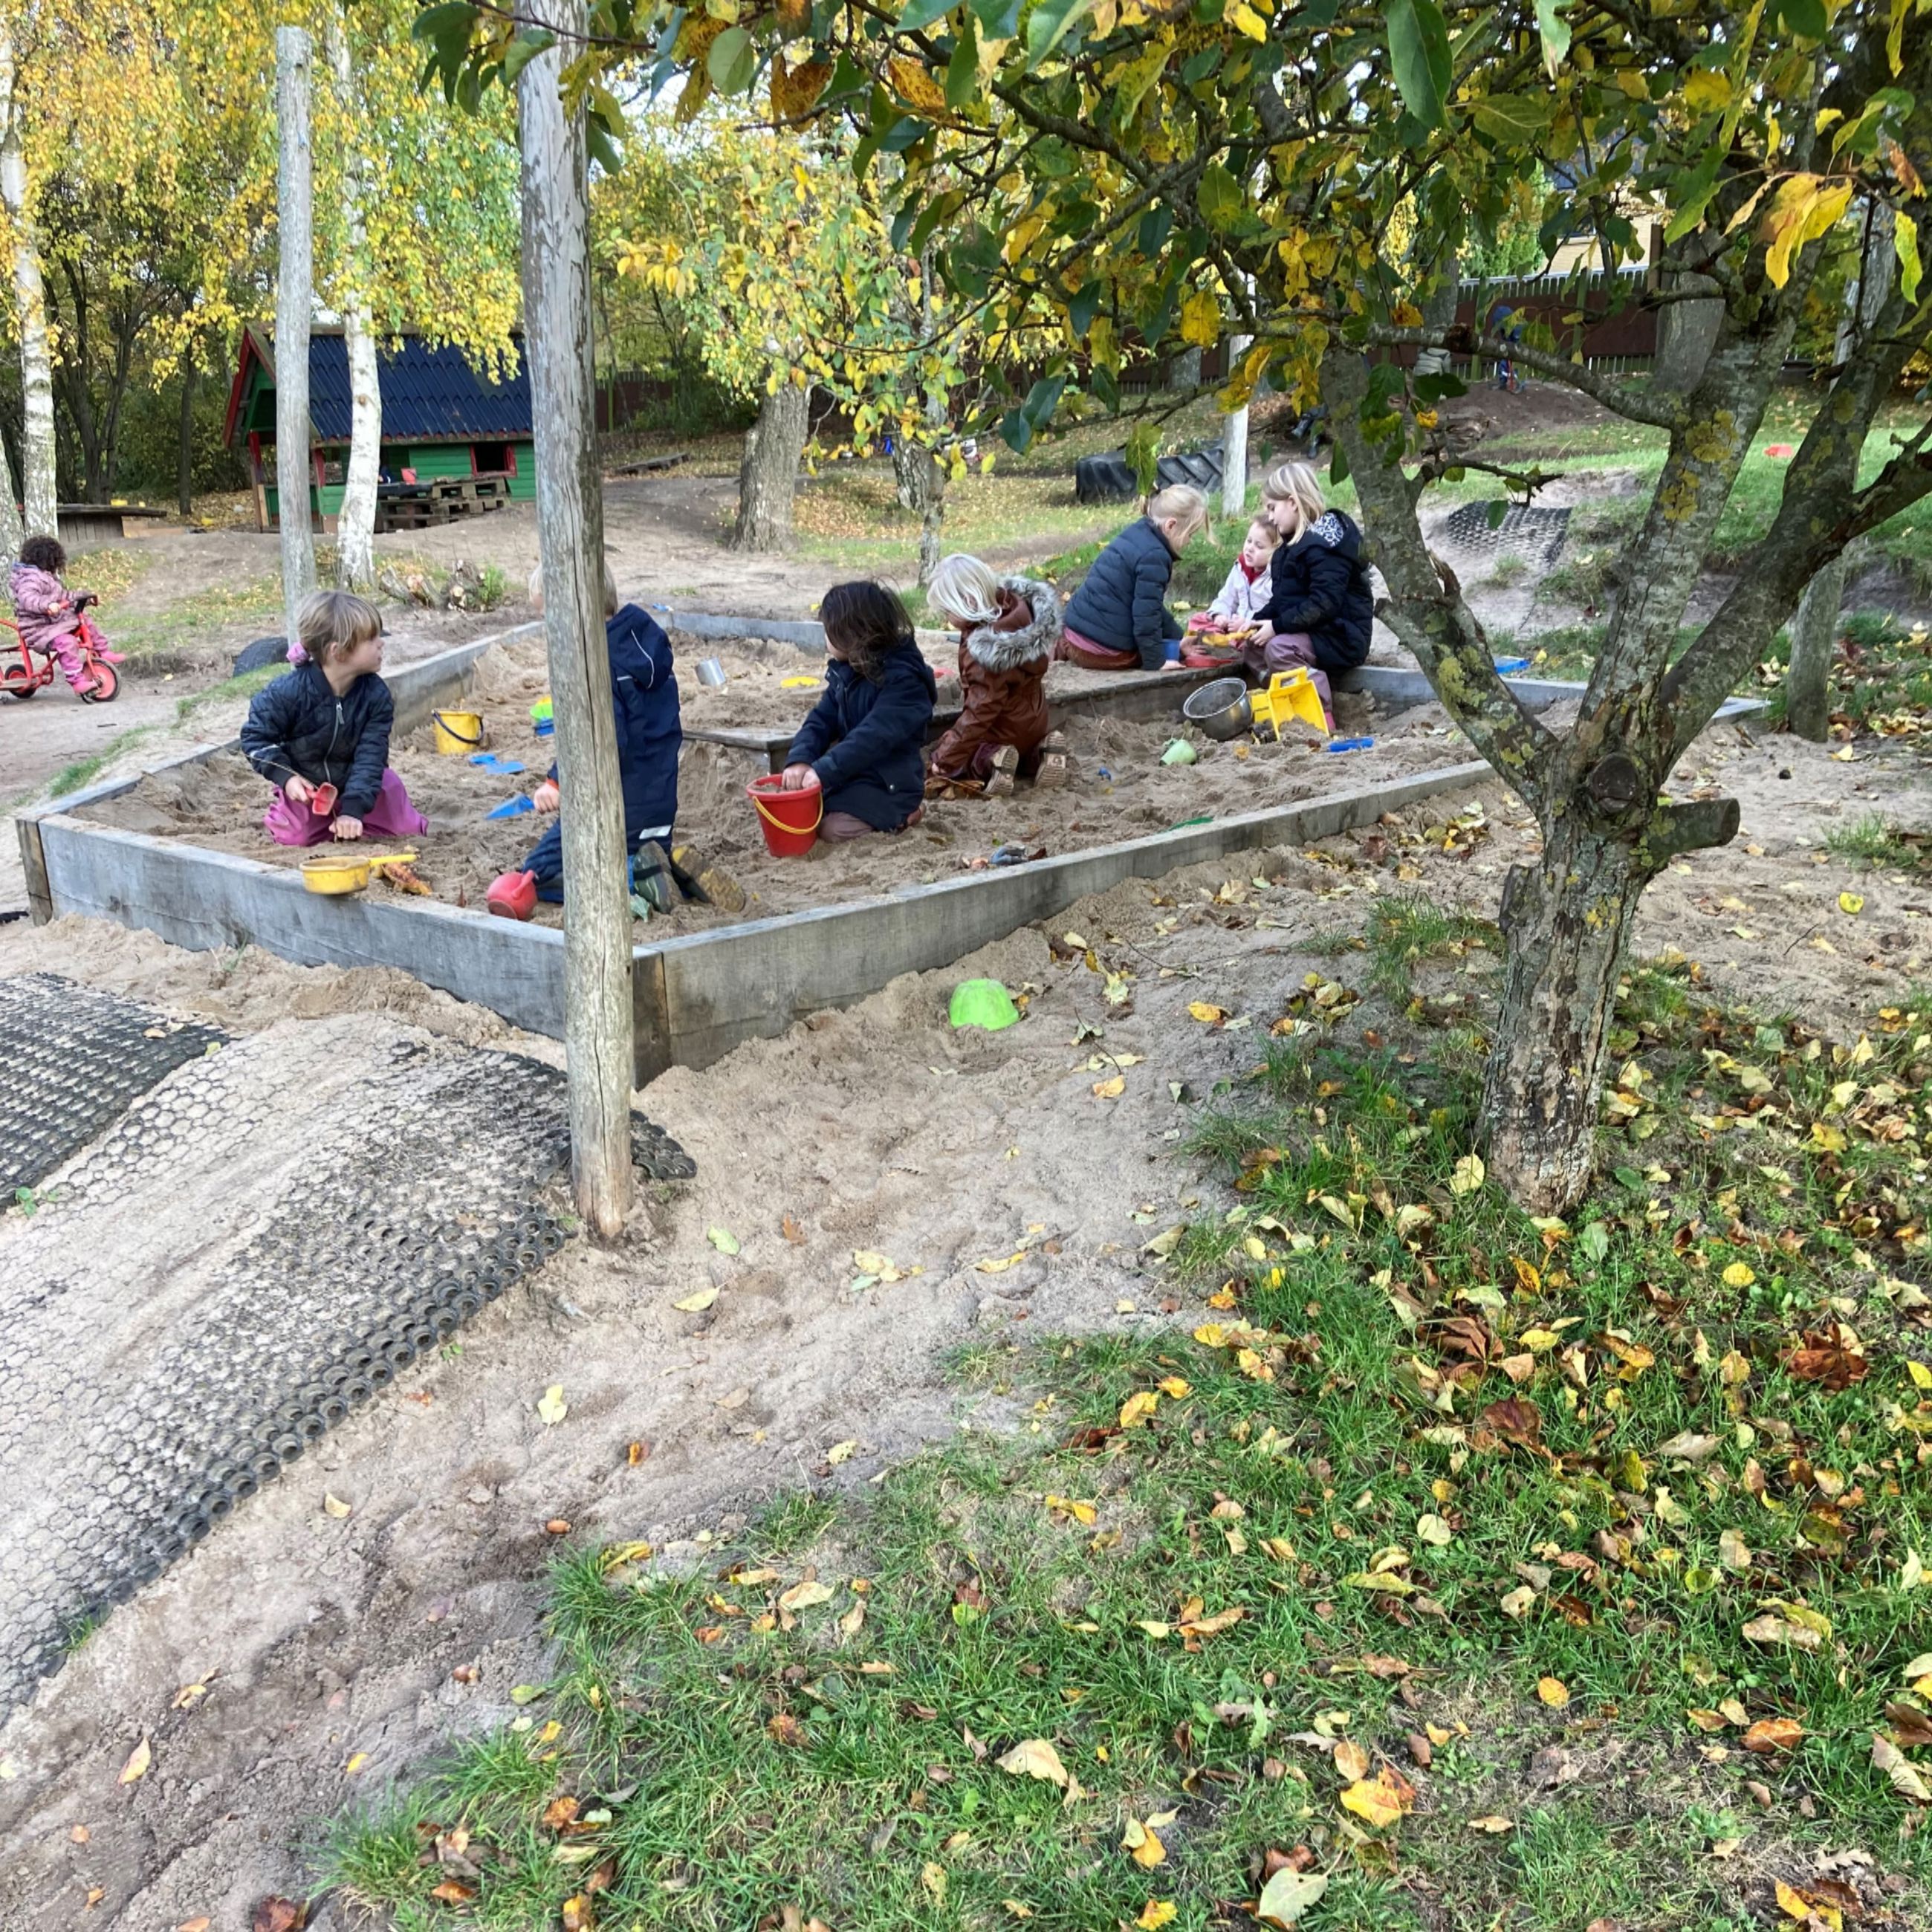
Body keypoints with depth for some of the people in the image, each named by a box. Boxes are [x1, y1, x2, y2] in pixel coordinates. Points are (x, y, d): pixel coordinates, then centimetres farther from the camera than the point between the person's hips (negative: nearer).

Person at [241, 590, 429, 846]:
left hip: (358, 778, 2)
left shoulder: (376, 695, -20)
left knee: (407, 829, -7)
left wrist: (353, 809, -30)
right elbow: (255, 736, -12)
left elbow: (371, 755, -21)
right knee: (294, 838, -11)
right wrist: (285, 777, -24)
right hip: (305, 784, -1)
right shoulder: (288, 692, -26)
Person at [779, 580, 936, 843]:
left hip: (889, 783, -8)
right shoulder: (845, 671, 6)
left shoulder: (904, 680, -21)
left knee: (833, 829, -25)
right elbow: (822, 720, 2)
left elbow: (873, 737, -31)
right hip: (852, 773, 8)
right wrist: (800, 759, -18)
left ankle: (899, 816, 0)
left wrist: (824, 771, -37)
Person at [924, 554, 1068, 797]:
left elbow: (980, 712, -30)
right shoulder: (1010, 607, -11)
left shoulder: (988, 651, -34)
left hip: (1006, 732, -8)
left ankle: (988, 765, -17)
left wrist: (945, 758, -24)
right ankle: (1036, 756, 6)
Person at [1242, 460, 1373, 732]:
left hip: (1341, 636, -10)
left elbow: (1325, 604, -27)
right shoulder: (1296, 544, 14)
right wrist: (1258, 621, 1)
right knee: (1251, 646, 4)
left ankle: (1323, 716, -24)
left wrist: (1278, 626, -25)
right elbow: (1283, 599, 17)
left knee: (1279, 648, -29)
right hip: (1314, 633, 10)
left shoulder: (1322, 545, -18)